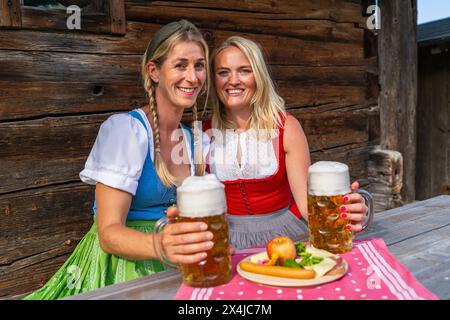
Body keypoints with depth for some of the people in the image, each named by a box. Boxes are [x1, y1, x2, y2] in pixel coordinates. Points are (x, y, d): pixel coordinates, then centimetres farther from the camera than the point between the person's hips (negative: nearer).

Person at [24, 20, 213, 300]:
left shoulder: (194, 138, 4)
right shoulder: (125, 129, -14)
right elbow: (108, 233, -18)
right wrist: (160, 245, -36)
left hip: (175, 264, 5)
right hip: (120, 262, -4)